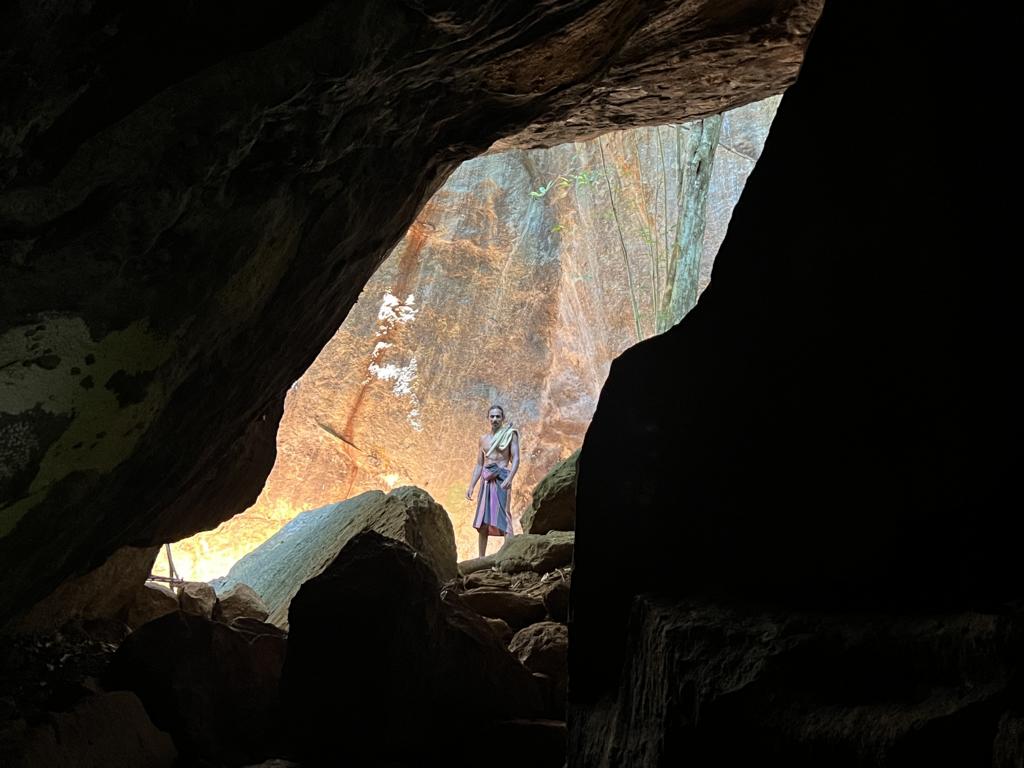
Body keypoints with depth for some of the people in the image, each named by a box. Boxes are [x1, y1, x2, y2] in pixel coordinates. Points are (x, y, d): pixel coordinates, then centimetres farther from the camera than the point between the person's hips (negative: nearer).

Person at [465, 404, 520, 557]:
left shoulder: (510, 434, 2)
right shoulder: (483, 439, 18)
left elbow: (515, 459, -6)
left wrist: (509, 479, -21)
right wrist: (471, 486, 12)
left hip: (501, 478, -6)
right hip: (486, 480, 6)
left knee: (503, 516, -14)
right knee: (482, 521, 5)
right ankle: (481, 557, 11)